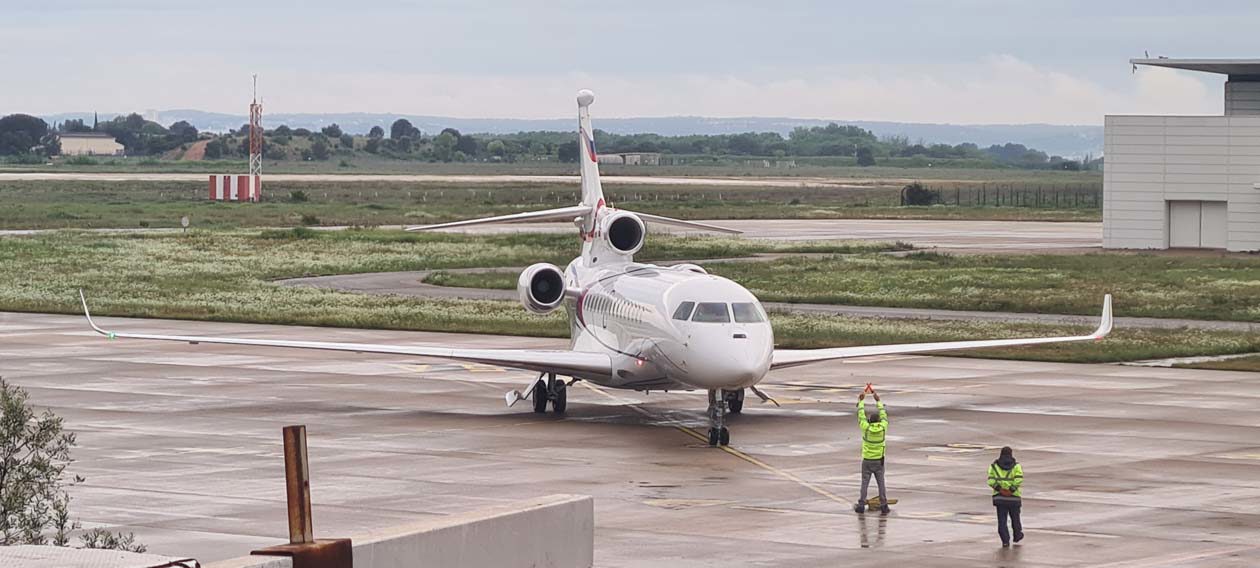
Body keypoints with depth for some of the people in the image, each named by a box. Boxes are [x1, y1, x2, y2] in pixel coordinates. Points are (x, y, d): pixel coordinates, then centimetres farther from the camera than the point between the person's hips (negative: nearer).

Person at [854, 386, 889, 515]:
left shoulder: (866, 427, -14)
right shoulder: (883, 427, -9)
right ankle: (883, 506, 1)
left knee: (865, 483, 5)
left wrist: (861, 401, 13)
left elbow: (861, 415, 0)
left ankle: (861, 505, 7)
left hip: (867, 461, -1)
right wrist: (878, 401, 19)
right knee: (881, 483, 4)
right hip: (879, 461, 1)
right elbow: (884, 415, 8)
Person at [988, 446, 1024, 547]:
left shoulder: (994, 466, 5)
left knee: (1002, 520, 2)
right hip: (1014, 497, 0)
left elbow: (991, 481, -8)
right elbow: (1019, 479, -17)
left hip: (999, 497, 0)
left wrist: (1000, 489, -10)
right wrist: (1011, 490, -14)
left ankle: (1005, 541, -6)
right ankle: (1017, 535, 36)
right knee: (1015, 517, 19)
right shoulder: (1016, 466, 0)